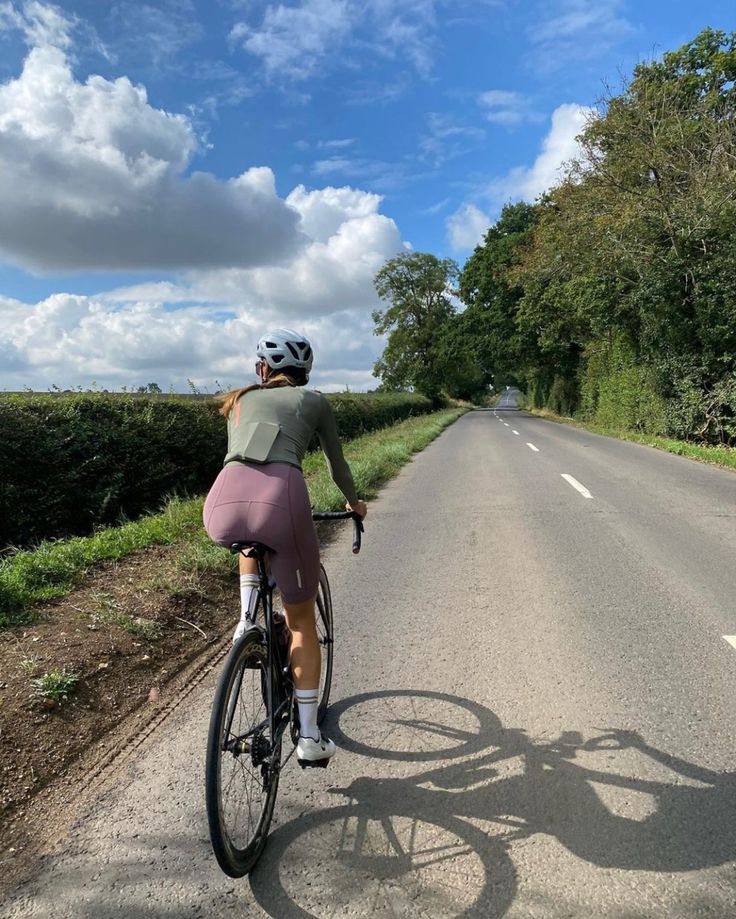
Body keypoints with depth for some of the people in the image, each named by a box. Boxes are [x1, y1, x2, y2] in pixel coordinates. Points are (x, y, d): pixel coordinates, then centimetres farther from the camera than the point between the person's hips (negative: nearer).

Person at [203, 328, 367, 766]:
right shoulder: (314, 401, 22)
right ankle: (310, 737, 23)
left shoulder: (241, 400, 29)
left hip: (223, 508, 3)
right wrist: (355, 502, 52)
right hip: (280, 500, -2)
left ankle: (247, 619, 24)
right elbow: (337, 464, 32)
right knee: (302, 621, 19)